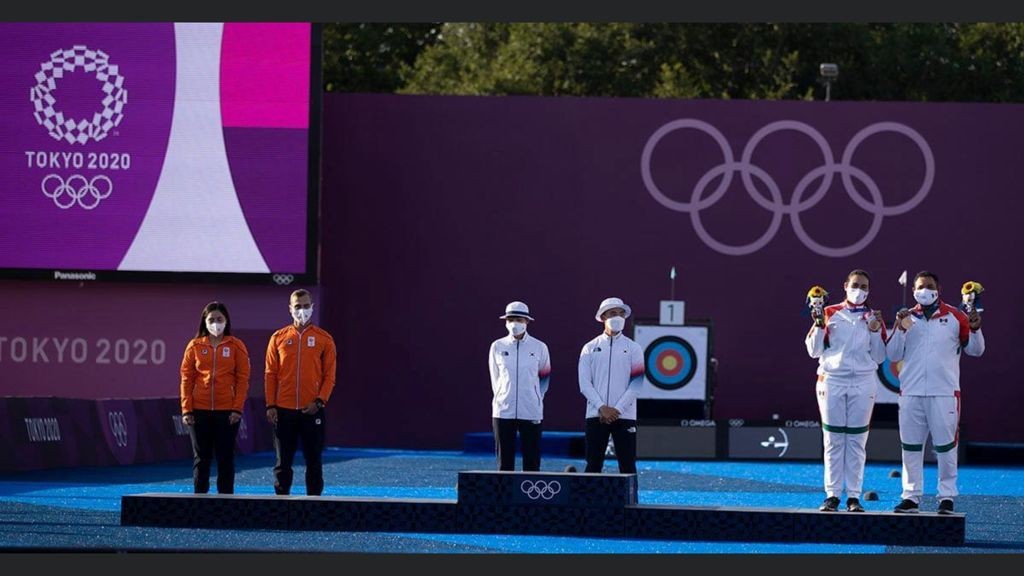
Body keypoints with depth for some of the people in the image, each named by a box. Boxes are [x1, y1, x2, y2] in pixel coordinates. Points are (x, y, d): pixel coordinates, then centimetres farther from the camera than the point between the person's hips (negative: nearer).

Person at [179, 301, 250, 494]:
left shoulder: (236, 346, 3)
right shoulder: (194, 346, 6)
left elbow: (242, 379, 0)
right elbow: (186, 378, 5)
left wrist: (237, 408, -8)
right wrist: (186, 409, -2)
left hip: (227, 411, -1)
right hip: (200, 411, 1)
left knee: (225, 457, 3)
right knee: (201, 457, 5)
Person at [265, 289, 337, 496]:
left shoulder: (324, 339, 4)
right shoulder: (278, 338, 7)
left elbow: (329, 375, 2)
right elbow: (270, 374, 6)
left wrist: (320, 401, -11)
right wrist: (271, 405, -2)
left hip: (312, 409, -1)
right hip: (284, 409, 1)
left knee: (314, 460, 2)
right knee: (283, 461, 3)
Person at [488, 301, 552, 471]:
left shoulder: (539, 347, 1)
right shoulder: (497, 347, 4)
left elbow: (545, 375, 14)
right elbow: (495, 379, 12)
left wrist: (536, 398, 10)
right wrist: (503, 399, 11)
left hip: (531, 412, -1)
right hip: (503, 412, 1)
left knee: (532, 461, -1)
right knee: (504, 461, 1)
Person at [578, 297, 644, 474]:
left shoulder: (633, 348, 6)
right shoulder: (590, 348, 9)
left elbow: (636, 383, -1)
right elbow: (584, 383, 2)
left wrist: (617, 409, -10)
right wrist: (602, 408, -10)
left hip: (624, 415, -1)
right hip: (596, 415, 1)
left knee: (627, 464, -2)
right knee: (593, 464, 0)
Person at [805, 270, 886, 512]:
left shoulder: (873, 318, 9)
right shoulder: (829, 314, 8)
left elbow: (879, 358, 7)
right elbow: (814, 351, 6)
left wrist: (875, 330, -6)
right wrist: (819, 325, -7)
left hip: (863, 383, 0)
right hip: (831, 381, 0)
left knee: (856, 441, -1)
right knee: (833, 440, -1)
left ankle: (854, 496, 2)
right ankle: (832, 495, 1)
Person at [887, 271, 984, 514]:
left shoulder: (955, 317, 3)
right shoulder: (907, 318, 9)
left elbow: (975, 350, 7)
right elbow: (893, 356, 5)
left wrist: (975, 329, -11)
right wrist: (900, 328, -7)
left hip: (944, 392, -2)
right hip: (911, 393, 3)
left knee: (945, 446, 0)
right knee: (911, 446, 6)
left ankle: (947, 496, 6)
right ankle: (911, 496, 12)